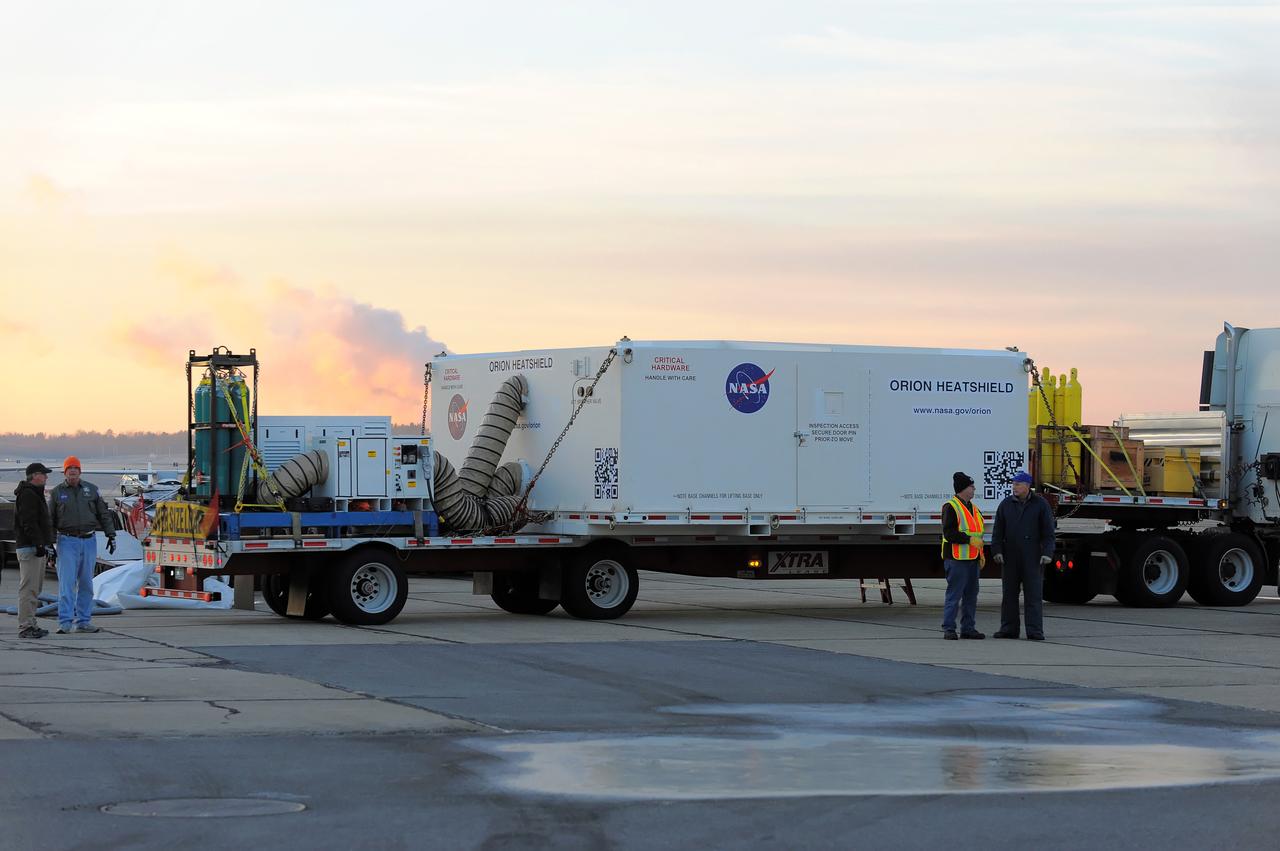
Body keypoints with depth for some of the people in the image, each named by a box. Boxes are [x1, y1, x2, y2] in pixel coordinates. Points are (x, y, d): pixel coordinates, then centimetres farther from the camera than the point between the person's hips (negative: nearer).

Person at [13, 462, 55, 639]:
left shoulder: (35, 494, 21)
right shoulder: (27, 495, -13)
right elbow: (29, 523, -22)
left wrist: (48, 544, 28)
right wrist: (39, 544, -25)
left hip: (37, 547, 11)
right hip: (29, 548, -11)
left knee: (34, 589, 13)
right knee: (28, 588, -12)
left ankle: (30, 625, 17)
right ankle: (25, 627, -14)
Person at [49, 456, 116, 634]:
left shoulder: (91, 490, 9)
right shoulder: (57, 493, 4)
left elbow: (103, 514, 11)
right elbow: (50, 520, 6)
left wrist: (111, 534, 5)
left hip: (89, 541, 3)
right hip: (67, 541, -3)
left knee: (86, 583, 6)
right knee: (66, 582, -10)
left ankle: (83, 621, 11)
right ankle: (65, 622, -12)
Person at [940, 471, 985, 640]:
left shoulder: (973, 508, 19)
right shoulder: (951, 507, -9)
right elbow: (949, 533, -17)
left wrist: (981, 555, 18)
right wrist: (969, 539, -22)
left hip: (972, 559, 9)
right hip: (957, 558, -9)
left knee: (971, 595, 10)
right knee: (954, 594, -8)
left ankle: (968, 628, 16)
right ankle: (949, 629, -5)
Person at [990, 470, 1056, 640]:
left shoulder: (1040, 504, 2)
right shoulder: (1006, 504, 9)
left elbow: (1048, 531, -1)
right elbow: (998, 531, 8)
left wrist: (1047, 553, -10)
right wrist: (997, 550, -2)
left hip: (1032, 557, -3)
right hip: (1010, 556, 3)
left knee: (1033, 594, -5)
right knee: (1009, 593, 5)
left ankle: (1035, 631, -6)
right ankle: (1009, 629, 11)